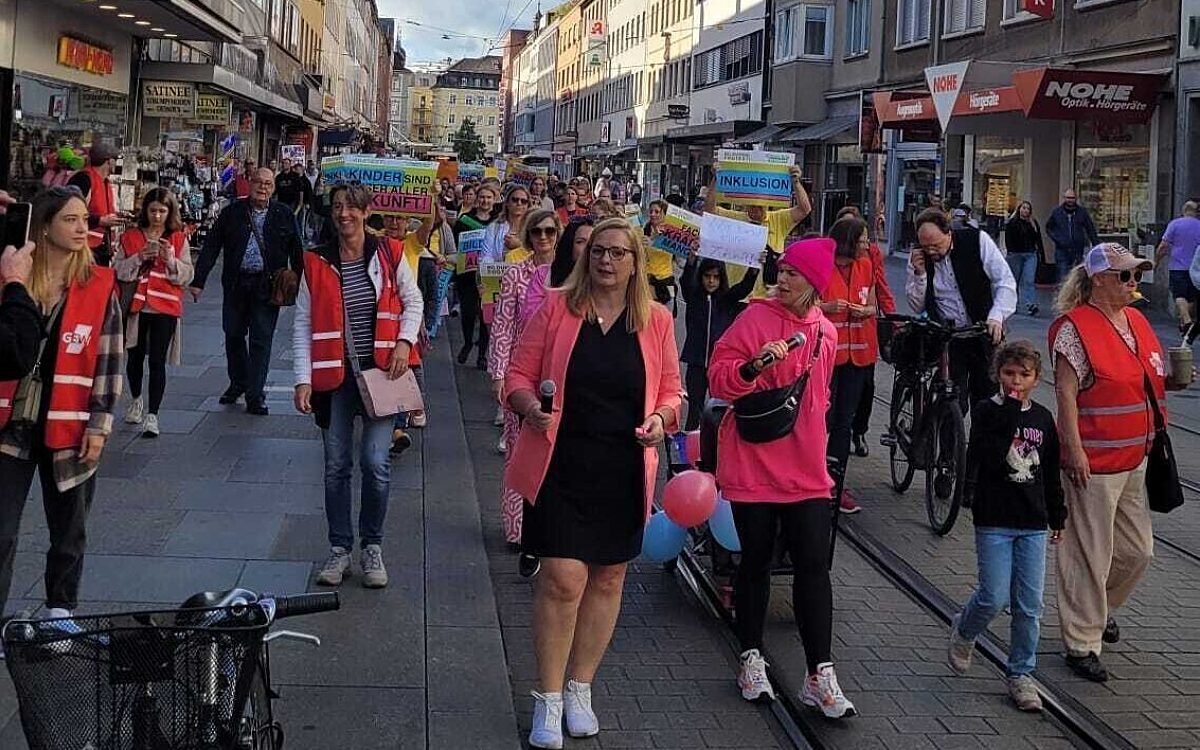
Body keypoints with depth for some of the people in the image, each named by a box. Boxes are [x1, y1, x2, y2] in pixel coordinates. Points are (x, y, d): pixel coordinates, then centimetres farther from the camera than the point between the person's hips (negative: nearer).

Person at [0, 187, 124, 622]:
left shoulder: (100, 286, -3)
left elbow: (110, 359, -3)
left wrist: (99, 426, -6)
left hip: (68, 429, 0)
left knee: (69, 533, 13)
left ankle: (61, 612, 29)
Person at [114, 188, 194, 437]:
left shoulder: (179, 239, 3)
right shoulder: (130, 237, 6)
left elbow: (187, 275, -1)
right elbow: (118, 271, 0)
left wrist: (171, 259, -18)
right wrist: (138, 258, -15)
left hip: (165, 307, -2)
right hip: (136, 305, 2)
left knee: (157, 361, -8)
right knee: (135, 356, 14)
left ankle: (152, 415, -5)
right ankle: (136, 400, 39)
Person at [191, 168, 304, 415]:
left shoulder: (283, 215, 2)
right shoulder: (232, 212, 3)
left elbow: (296, 252, 6)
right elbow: (211, 247, 3)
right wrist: (198, 280, -3)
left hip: (267, 286, -2)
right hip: (236, 283, 2)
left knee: (261, 340, -2)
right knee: (233, 335, 13)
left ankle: (255, 395, 3)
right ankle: (237, 383, 33)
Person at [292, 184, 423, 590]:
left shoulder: (388, 255, -2)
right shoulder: (317, 263, -2)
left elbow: (413, 301, 11)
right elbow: (303, 323, -1)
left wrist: (404, 342, -5)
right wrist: (303, 379, -8)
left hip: (380, 373, -1)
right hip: (334, 374, 1)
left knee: (375, 463, -5)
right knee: (336, 465, 6)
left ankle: (372, 547, 13)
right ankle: (339, 549, 18)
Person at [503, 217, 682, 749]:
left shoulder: (656, 320, 4)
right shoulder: (556, 307, -2)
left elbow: (670, 389, 11)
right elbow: (519, 375, 1)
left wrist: (661, 418, -10)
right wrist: (531, 408, -19)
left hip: (624, 469, 3)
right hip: (561, 464, -3)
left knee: (608, 579, 12)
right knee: (563, 578, -9)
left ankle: (580, 689, 30)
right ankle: (548, 700, 7)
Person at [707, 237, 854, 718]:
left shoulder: (826, 332, 8)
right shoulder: (755, 318, -7)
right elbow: (718, 378, -11)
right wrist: (755, 365, -27)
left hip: (805, 470, 3)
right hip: (753, 466, -3)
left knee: (813, 565, -1)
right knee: (756, 562, 8)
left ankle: (820, 675, 3)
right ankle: (751, 658, 25)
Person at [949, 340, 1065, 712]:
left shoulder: (1043, 418, 9)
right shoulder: (986, 412, -4)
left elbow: (1051, 472, 17)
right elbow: (989, 457, -21)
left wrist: (1057, 517, 19)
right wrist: (1009, 415, -22)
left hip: (1033, 523, 4)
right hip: (994, 521, -4)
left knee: (1029, 605, 3)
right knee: (994, 597, -8)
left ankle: (1021, 674, 15)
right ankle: (963, 632, 24)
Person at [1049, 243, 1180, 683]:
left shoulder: (1136, 321, 12)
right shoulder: (1076, 327, -14)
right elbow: (1066, 392, -17)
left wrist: (1172, 378, 7)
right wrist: (1074, 449, -20)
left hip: (1135, 459, 8)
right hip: (1094, 461, -8)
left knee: (1138, 550, 16)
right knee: (1091, 555, 0)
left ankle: (1101, 607, 41)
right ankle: (1082, 644, 12)